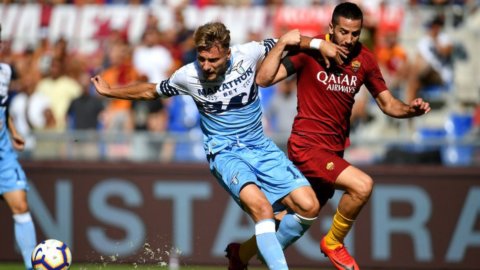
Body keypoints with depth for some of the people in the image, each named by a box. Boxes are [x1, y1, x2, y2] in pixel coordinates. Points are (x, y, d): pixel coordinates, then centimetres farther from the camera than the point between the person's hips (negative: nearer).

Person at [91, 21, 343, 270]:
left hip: (260, 147, 3)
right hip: (225, 153, -3)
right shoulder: (188, 76, -10)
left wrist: (318, 44, -8)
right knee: (261, 207, -33)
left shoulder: (247, 54, -10)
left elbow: (286, 40, 7)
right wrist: (109, 91, 15)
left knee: (308, 207, -10)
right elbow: (151, 91, 10)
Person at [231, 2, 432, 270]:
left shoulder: (364, 59, 3)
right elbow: (264, 79, -17)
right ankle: (334, 243, -2)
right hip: (307, 145, -6)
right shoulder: (310, 50, -11)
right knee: (362, 185, -26)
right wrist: (283, 42, -26)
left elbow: (388, 103, 10)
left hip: (334, 151, 6)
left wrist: (411, 109, -10)